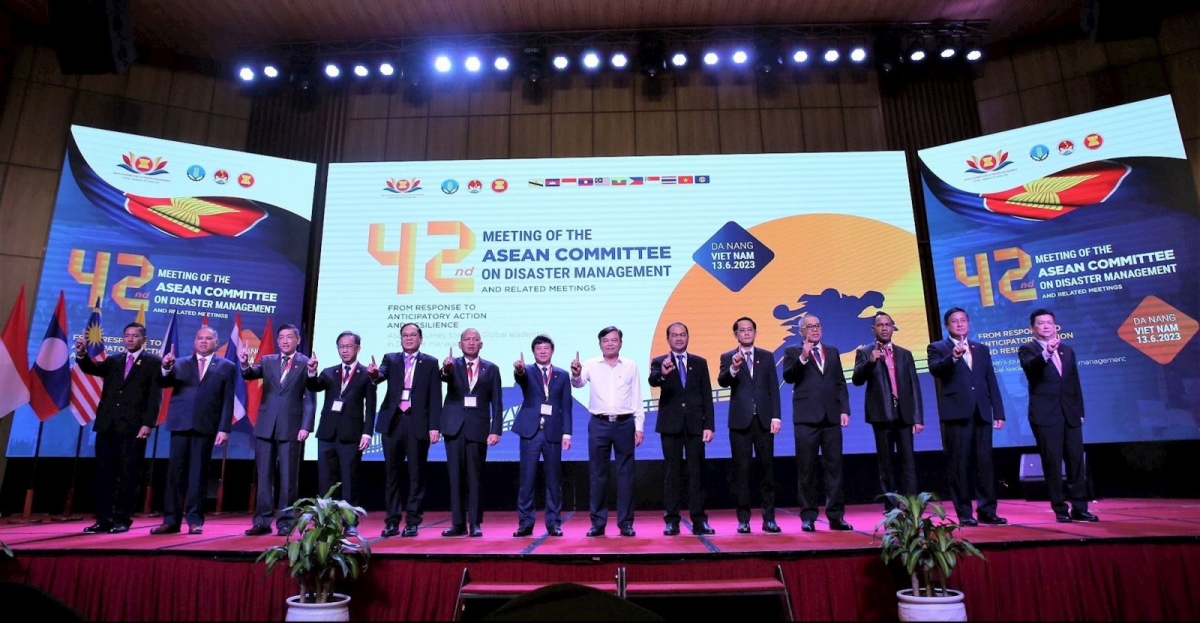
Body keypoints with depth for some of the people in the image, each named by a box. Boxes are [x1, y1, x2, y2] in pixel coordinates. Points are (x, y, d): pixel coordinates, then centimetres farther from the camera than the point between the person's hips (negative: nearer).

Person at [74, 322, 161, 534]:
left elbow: (155, 396, -4)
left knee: (128, 476, 0)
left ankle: (123, 520, 7)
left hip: (133, 427, -5)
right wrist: (82, 354, -17)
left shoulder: (153, 362, 2)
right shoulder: (113, 361, 18)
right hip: (107, 426, 5)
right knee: (104, 474, 6)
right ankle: (104, 519, 12)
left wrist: (148, 424, -12)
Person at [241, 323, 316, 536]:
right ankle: (262, 521, 15)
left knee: (288, 478, 2)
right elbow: (252, 374, -5)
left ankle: (285, 522, 10)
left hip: (291, 428, -3)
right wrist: (245, 365, -28)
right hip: (266, 427, 3)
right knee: (264, 476, 7)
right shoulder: (268, 361, 13)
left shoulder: (305, 363, 2)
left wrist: (306, 426, -10)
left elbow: (310, 398, -2)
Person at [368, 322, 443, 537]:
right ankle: (392, 521, 16)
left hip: (418, 424, -2)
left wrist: (434, 426, -7)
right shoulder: (390, 359, 12)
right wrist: (374, 373, -33)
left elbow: (435, 397, 0)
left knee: (416, 474, 2)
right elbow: (380, 376, -9)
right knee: (391, 473, 7)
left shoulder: (430, 363, 5)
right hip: (393, 422, 2)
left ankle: (412, 522, 10)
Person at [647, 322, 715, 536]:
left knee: (696, 472, 4)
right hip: (670, 424, -1)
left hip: (695, 424, 2)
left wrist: (709, 425, -1)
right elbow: (652, 381, -19)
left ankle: (699, 520, 9)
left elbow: (707, 396, 7)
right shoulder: (659, 362, 3)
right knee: (671, 472, 3)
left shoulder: (700, 362, 9)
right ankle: (671, 520, 8)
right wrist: (662, 373, -43)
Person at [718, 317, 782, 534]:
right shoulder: (728, 358, 5)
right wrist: (734, 368, -31)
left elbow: (774, 389, 6)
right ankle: (743, 519, 9)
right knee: (741, 471, 2)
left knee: (767, 469, 4)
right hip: (740, 421, -1)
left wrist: (776, 417, -3)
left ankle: (769, 518, 11)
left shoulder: (767, 356, 10)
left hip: (764, 420, 2)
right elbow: (722, 381, -12)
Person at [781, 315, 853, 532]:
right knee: (807, 469, 1)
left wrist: (844, 410, 3)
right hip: (806, 418, -3)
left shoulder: (833, 351, 17)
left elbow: (840, 383, 13)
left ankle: (836, 516, 10)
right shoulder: (793, 352, 7)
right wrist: (802, 358, -19)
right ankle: (808, 516, 7)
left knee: (834, 467, 3)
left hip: (831, 417, 3)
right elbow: (788, 377, -7)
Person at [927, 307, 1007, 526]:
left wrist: (998, 412, 8)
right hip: (956, 414, -4)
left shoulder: (982, 349, 18)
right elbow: (935, 369, -15)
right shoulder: (938, 348, 5)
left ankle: (987, 510, 13)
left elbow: (992, 382, 14)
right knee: (959, 464, -1)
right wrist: (953, 357, -33)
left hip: (981, 414, 4)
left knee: (985, 462, 5)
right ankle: (964, 513, 4)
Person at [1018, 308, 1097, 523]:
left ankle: (1079, 508, 14)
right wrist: (1046, 352, -40)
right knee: (1052, 463, -2)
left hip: (1070, 413, 5)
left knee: (1076, 461, 6)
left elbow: (1075, 382, 17)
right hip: (1045, 415, -5)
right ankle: (1060, 509, 5)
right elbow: (1029, 367, -23)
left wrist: (1080, 410, 12)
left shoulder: (1067, 350, 16)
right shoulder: (1028, 349, 0)